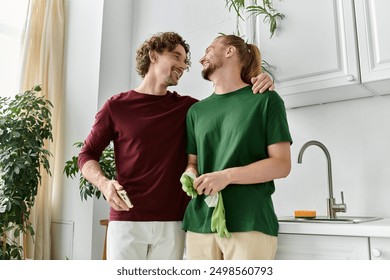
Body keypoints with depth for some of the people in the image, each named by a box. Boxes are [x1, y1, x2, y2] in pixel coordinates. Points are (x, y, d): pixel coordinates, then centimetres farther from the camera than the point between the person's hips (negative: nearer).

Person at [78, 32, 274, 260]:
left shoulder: (187, 107, 9)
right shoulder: (117, 106, 3)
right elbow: (87, 155, 7)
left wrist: (255, 90, -8)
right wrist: (104, 183, -13)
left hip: (172, 222, 2)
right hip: (126, 220, -2)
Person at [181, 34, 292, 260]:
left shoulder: (265, 100, 2)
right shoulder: (196, 110, 15)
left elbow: (282, 164, -4)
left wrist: (227, 175, -16)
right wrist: (190, 176, -5)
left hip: (250, 225, -3)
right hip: (200, 223, 4)